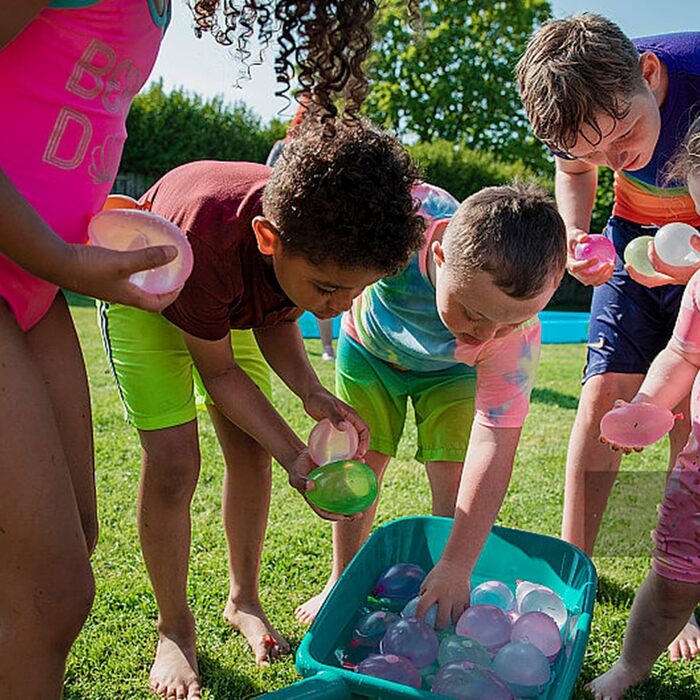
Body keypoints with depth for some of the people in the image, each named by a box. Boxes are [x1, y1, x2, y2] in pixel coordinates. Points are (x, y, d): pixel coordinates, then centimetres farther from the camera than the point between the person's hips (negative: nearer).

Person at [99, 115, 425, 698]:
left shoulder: (326, 237, -30)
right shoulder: (205, 243, -44)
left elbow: (276, 321, -10)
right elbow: (219, 371, -27)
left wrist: (312, 393, -26)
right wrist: (294, 455, -29)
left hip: (232, 298, 5)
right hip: (145, 292, -4)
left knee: (249, 453, 0)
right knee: (172, 462, -12)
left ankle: (243, 599, 22)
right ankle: (174, 628, 10)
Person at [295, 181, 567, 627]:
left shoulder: (516, 337, -40)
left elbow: (494, 444, -39)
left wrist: (456, 566, -40)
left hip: (451, 371, -1)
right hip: (370, 345, 1)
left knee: (454, 478, -11)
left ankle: (450, 604, 12)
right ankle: (343, 582, 25)